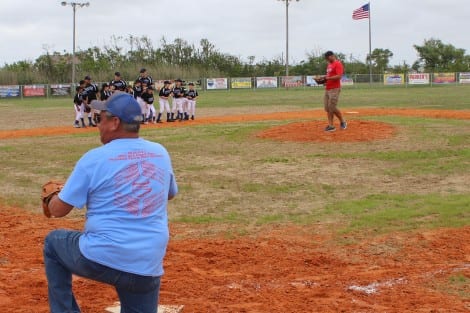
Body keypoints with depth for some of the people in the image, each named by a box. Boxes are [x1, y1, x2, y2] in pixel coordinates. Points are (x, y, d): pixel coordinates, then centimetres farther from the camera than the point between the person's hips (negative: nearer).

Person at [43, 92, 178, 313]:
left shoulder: (94, 158, -6)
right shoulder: (161, 154, 7)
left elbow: (58, 210, 0)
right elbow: (170, 194, 27)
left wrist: (52, 198, 22)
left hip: (100, 260, -3)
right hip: (148, 269, 3)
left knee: (53, 242, 25)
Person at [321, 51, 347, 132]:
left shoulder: (337, 64, -11)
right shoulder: (329, 65, 19)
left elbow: (339, 76, -20)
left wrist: (328, 78, -23)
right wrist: (324, 79, 8)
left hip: (334, 89, -9)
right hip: (327, 89, 9)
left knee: (332, 108, -10)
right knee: (327, 108, 5)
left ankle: (343, 121, 9)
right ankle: (331, 126, 8)